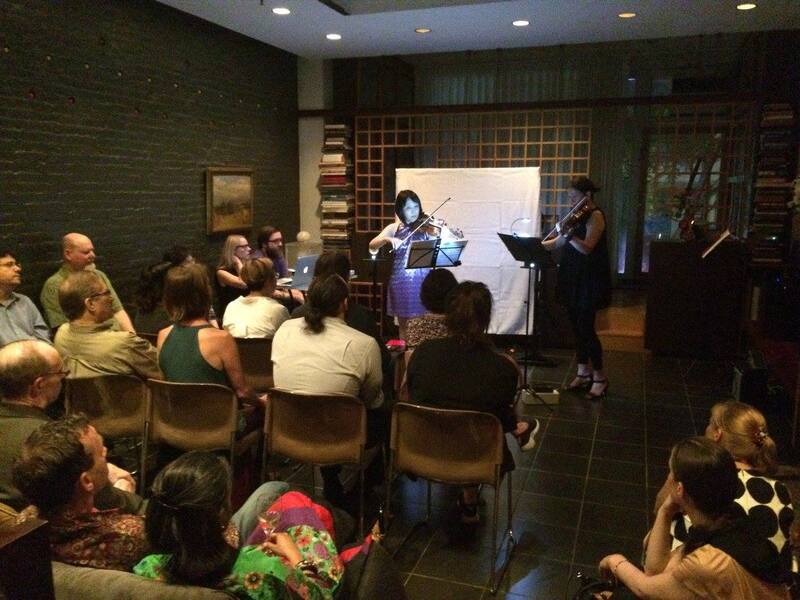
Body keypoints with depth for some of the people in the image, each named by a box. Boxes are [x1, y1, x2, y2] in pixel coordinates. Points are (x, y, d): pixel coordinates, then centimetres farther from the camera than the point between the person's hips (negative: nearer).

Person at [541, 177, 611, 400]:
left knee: (586, 327, -8)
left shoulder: (595, 216, -10)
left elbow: (586, 248, -22)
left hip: (589, 280, -8)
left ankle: (600, 377, 4)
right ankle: (583, 372, 20)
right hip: (573, 279, 8)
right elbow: (558, 242, 17)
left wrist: (568, 235, -36)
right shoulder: (577, 216, 14)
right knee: (577, 326, 10)